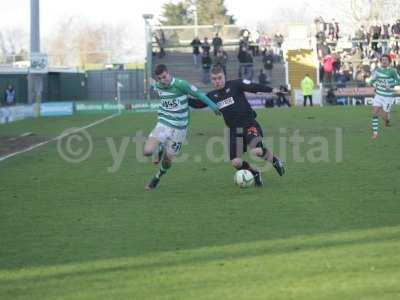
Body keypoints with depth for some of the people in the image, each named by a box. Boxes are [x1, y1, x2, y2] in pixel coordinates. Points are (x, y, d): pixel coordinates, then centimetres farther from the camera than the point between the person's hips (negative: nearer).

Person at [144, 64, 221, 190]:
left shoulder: (180, 84, -19)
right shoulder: (158, 87, -2)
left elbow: (198, 94, -10)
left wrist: (214, 106, -4)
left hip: (178, 128, -3)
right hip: (163, 124, 3)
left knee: (167, 159, 4)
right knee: (147, 151, -17)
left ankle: (157, 178, 36)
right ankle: (161, 150, 21)